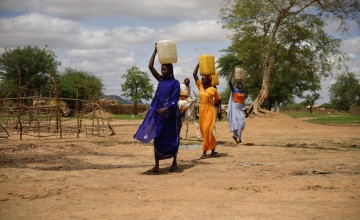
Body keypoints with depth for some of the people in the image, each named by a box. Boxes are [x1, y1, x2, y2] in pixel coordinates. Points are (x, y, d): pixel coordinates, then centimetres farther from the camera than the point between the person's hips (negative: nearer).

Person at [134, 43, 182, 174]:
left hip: (170, 114, -5)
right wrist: (155, 51, -1)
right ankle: (156, 165, 1)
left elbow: (175, 99, -10)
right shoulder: (161, 80, 10)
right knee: (157, 138, 0)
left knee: (171, 138, 5)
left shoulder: (175, 83, -3)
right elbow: (150, 66, 3)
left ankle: (174, 162, 21)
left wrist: (166, 109, -23)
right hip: (159, 113, 5)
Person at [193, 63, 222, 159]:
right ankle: (213, 150, 22)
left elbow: (218, 100, 7)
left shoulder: (213, 89, -4)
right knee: (203, 130, 9)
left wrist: (220, 109, -1)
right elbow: (194, 74, 6)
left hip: (209, 110, -6)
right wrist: (198, 64, 5)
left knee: (207, 130, -12)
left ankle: (204, 151, -12)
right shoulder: (200, 86, 8)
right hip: (201, 110, 6)